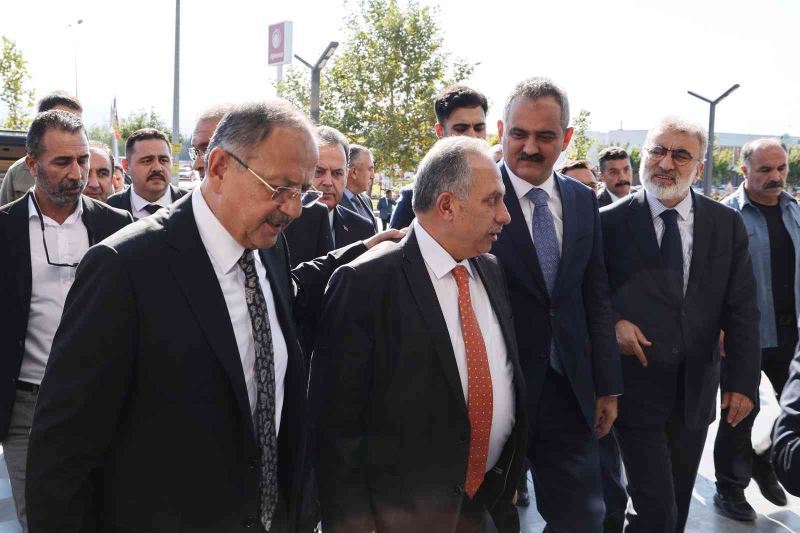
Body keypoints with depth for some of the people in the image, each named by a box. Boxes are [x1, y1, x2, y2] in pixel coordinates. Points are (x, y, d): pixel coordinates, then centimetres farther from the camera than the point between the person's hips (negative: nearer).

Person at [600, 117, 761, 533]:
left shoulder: (727, 225, 1)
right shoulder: (609, 222, -7)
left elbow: (741, 310, 2)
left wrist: (742, 380, -4)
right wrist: (612, 320, -17)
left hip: (697, 390, 4)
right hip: (635, 386, -3)